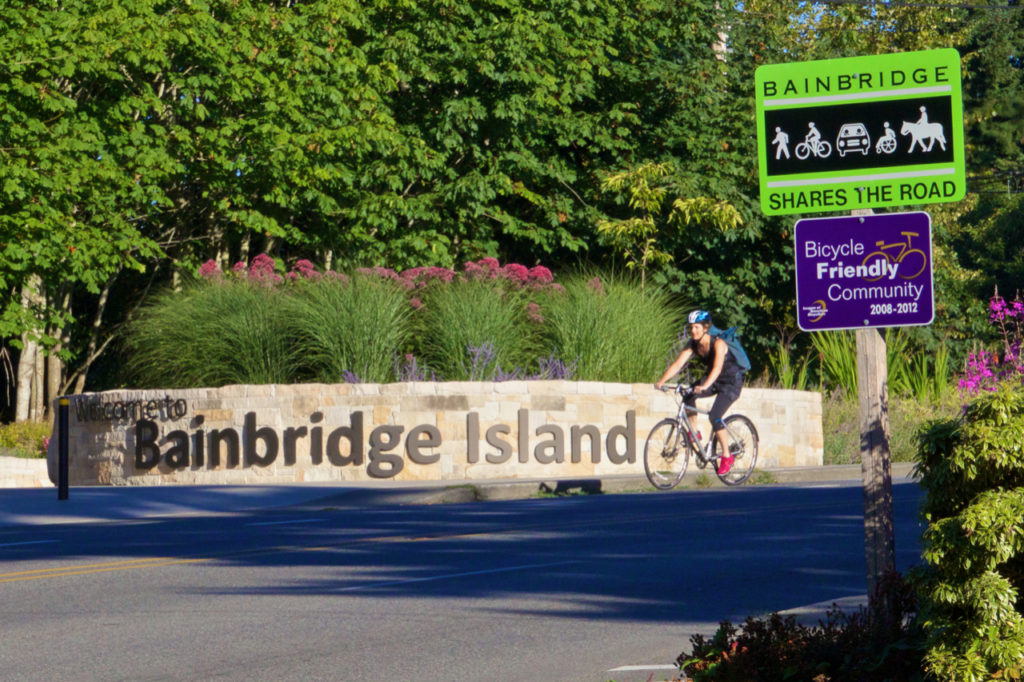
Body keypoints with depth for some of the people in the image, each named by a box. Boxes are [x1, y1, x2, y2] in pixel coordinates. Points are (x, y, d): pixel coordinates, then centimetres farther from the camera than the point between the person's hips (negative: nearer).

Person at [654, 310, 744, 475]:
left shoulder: (718, 344, -28)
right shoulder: (693, 345, -10)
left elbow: (717, 368, -42)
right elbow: (678, 364, -17)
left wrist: (705, 386, -58)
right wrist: (661, 381, -32)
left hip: (731, 382, -7)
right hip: (713, 381, 7)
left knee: (714, 416, -22)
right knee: (688, 395, -20)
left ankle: (727, 456, -8)